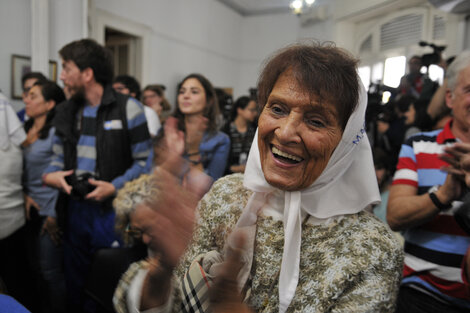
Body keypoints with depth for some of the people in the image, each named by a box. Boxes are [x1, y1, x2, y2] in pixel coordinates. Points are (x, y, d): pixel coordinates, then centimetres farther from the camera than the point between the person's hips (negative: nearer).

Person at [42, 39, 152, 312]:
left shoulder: (128, 108, -7)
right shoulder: (65, 113, 11)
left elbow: (143, 161, -8)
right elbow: (59, 158, 17)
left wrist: (114, 187, -19)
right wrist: (50, 175, -4)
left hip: (113, 209, -5)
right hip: (75, 209, 6)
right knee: (76, 285, 19)